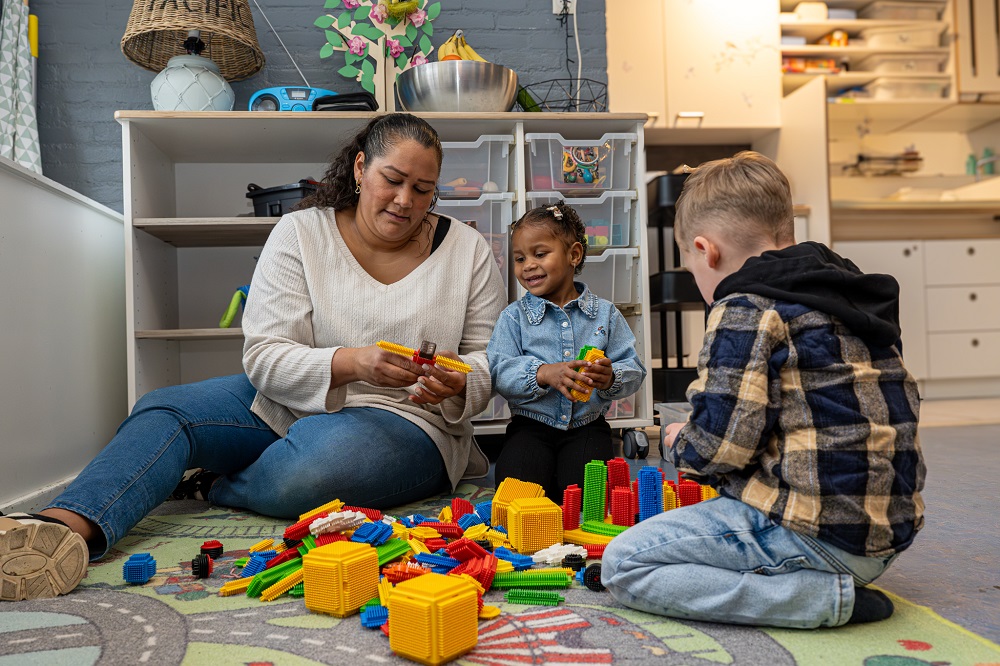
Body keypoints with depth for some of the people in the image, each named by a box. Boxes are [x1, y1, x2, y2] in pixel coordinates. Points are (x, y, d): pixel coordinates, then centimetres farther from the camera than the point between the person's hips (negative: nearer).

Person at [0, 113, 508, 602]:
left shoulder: (468, 251, 0)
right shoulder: (299, 233, -2)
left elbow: (488, 362, 2)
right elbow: (265, 358, -11)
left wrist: (458, 384, -23)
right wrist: (352, 363, -28)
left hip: (406, 420, -2)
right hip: (287, 404, 3)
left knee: (300, 474, -34)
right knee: (163, 409, -17)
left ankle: (215, 489, -3)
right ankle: (67, 529, -41)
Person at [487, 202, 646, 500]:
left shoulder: (605, 313, 4)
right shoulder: (514, 316, 2)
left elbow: (634, 370, 2)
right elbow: (500, 371, -9)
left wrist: (611, 378, -21)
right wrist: (544, 374, -26)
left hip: (587, 427, 0)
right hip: (531, 426, 0)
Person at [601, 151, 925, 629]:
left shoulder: (746, 309, -14)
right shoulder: (848, 296, 14)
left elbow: (722, 443, -21)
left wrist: (680, 444, 4)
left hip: (817, 533, -10)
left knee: (623, 563, -7)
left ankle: (824, 597, -11)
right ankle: (842, 580, 11)